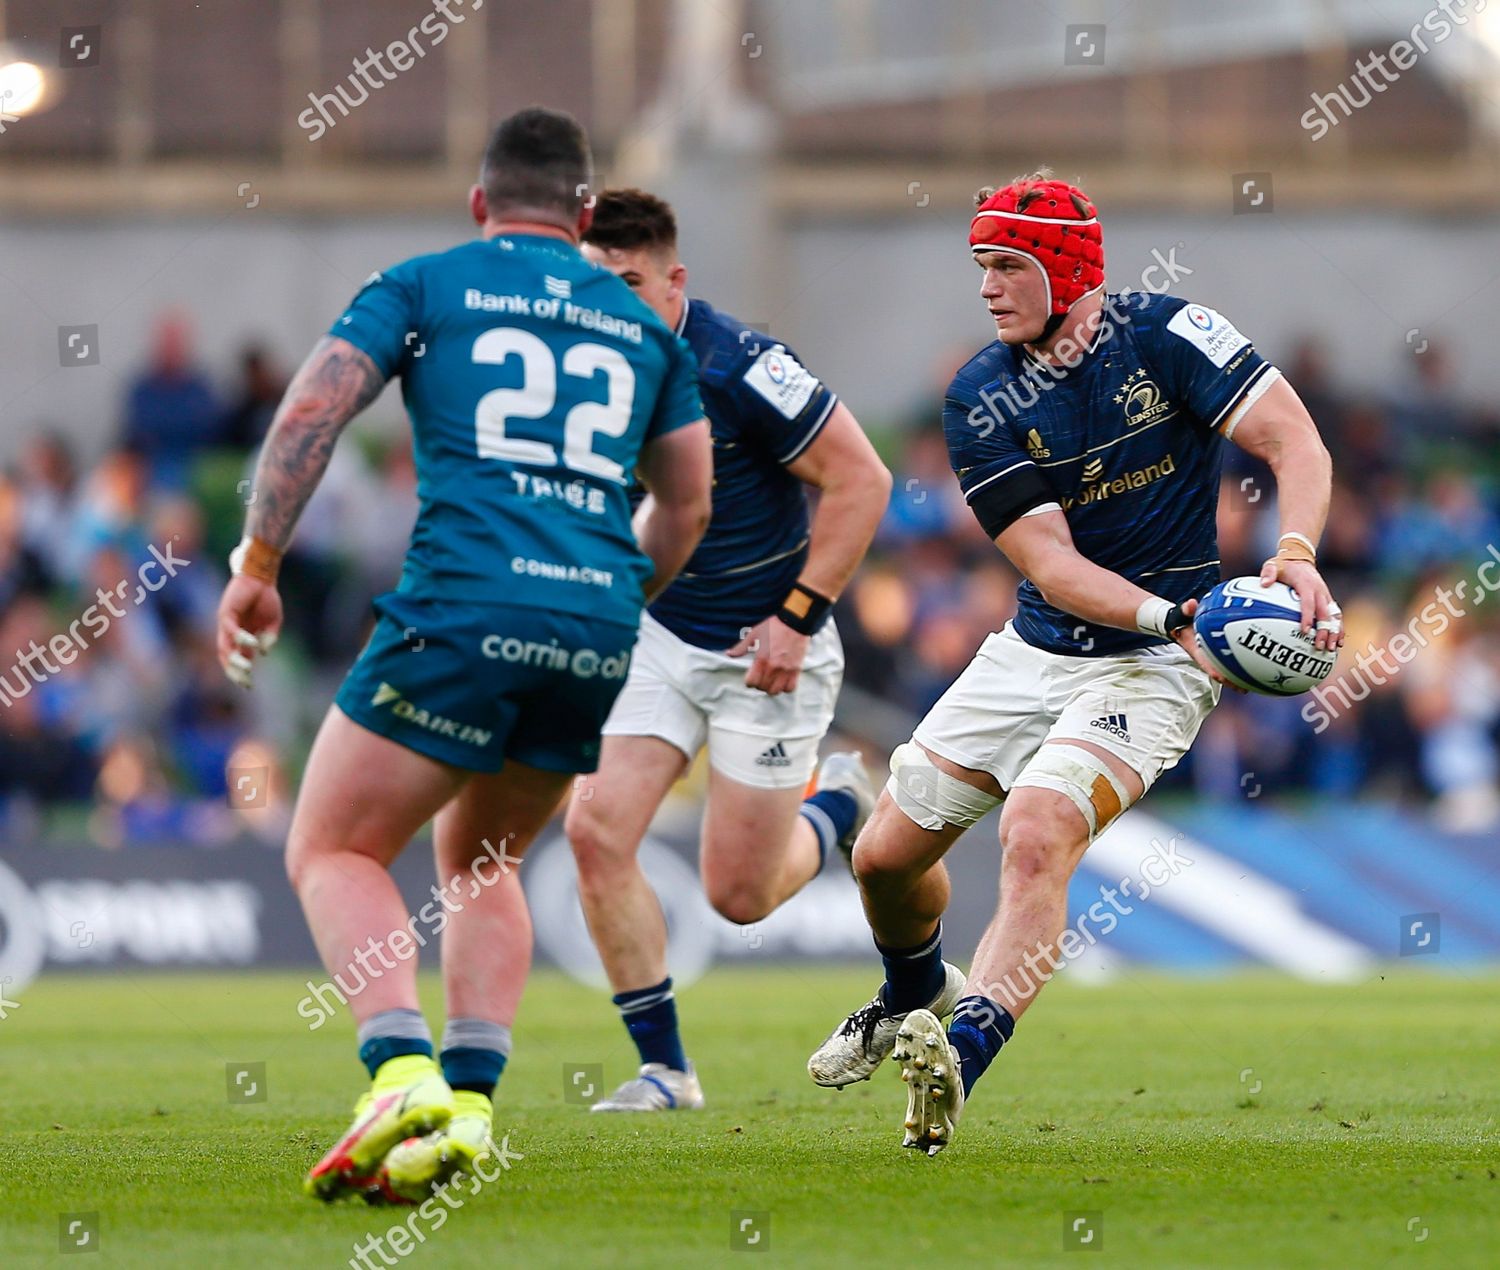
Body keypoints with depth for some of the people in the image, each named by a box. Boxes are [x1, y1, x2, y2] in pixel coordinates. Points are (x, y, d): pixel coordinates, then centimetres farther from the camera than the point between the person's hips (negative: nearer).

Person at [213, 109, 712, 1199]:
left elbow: (312, 412, -1)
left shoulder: (423, 286, 11)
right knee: (481, 861, 24)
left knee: (332, 852, 5)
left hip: (465, 607, -4)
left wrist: (257, 563, 4)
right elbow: (687, 507, 24)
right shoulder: (642, 324, 22)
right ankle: (471, 1100, 6)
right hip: (600, 634, 4)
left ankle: (402, 1071, -20)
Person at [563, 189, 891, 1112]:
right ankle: (665, 1068, -2)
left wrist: (799, 616, -19)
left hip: (767, 651, -5)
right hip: (655, 631, 5)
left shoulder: (738, 367, -23)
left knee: (739, 894, -1)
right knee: (599, 829, -14)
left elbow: (861, 480, -18)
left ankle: (840, 803, 34)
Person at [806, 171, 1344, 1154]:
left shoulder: (1165, 336, -11)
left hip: (1149, 670, -5)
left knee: (1037, 837, -29)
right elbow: (1051, 565, -13)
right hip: (1034, 654, 5)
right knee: (887, 854, 10)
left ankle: (961, 1055, -38)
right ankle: (915, 995, 42)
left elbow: (1296, 445, -18)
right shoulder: (981, 401, -4)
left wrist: (1295, 555, -38)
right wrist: (1168, 614, -30)